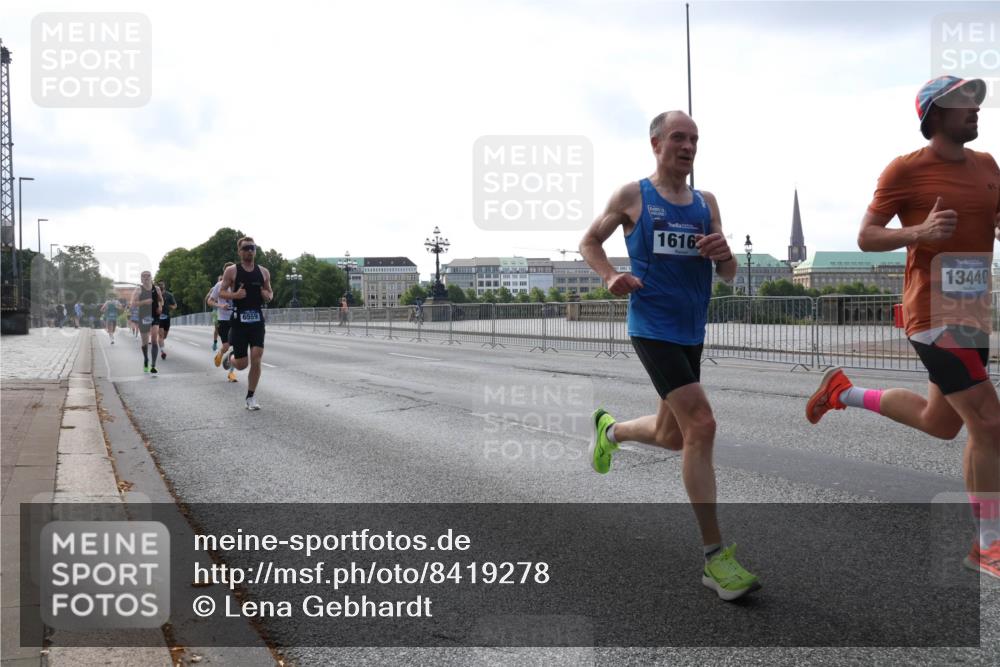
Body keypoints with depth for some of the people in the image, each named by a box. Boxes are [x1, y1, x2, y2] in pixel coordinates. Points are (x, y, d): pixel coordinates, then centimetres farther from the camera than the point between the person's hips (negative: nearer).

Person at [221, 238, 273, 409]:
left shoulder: (263, 272, 7)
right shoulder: (231, 271, -2)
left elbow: (270, 292, 17)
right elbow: (221, 292, 0)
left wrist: (268, 296, -7)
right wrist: (235, 295, -19)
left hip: (257, 320, 2)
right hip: (239, 320, -2)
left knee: (256, 360, -9)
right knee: (241, 364, -1)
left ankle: (251, 397, 7)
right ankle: (230, 355, 37)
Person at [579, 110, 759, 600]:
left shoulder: (706, 203, 11)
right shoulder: (633, 196, -1)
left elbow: (728, 275, 11)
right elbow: (589, 242, 10)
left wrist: (723, 254, -13)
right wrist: (610, 277, -9)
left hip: (691, 333, 6)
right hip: (652, 328, -6)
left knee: (671, 438, 15)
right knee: (700, 425, -18)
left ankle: (610, 429, 49)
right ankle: (715, 557, -12)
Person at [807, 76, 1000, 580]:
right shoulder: (906, 170, -8)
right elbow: (865, 237, -7)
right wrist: (920, 232, -24)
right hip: (934, 315, -8)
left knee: (940, 423, 20)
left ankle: (844, 393, 39)